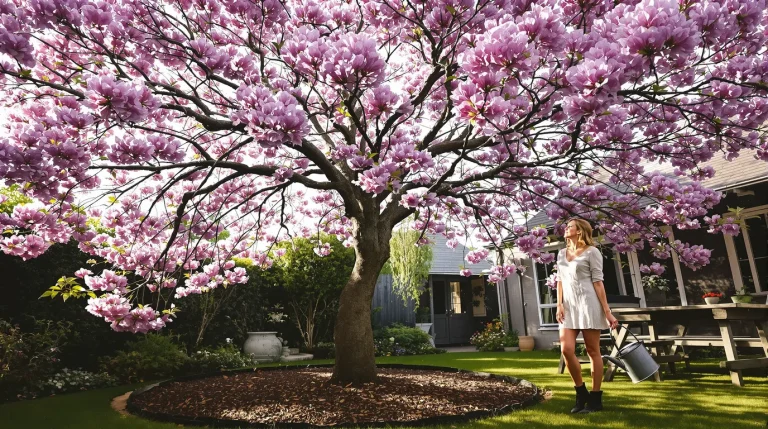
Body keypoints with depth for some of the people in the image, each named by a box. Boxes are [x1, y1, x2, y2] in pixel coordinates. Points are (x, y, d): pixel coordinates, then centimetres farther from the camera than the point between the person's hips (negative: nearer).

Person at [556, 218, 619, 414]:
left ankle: (595, 398, 12)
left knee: (593, 351, 1)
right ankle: (581, 393, 13)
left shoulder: (591, 252, -1)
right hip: (569, 305, 5)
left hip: (588, 303, -5)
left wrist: (607, 311, -8)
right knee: (566, 349, -6)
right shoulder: (562, 253, 15)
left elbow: (598, 282, -5)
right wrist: (559, 305, 4)